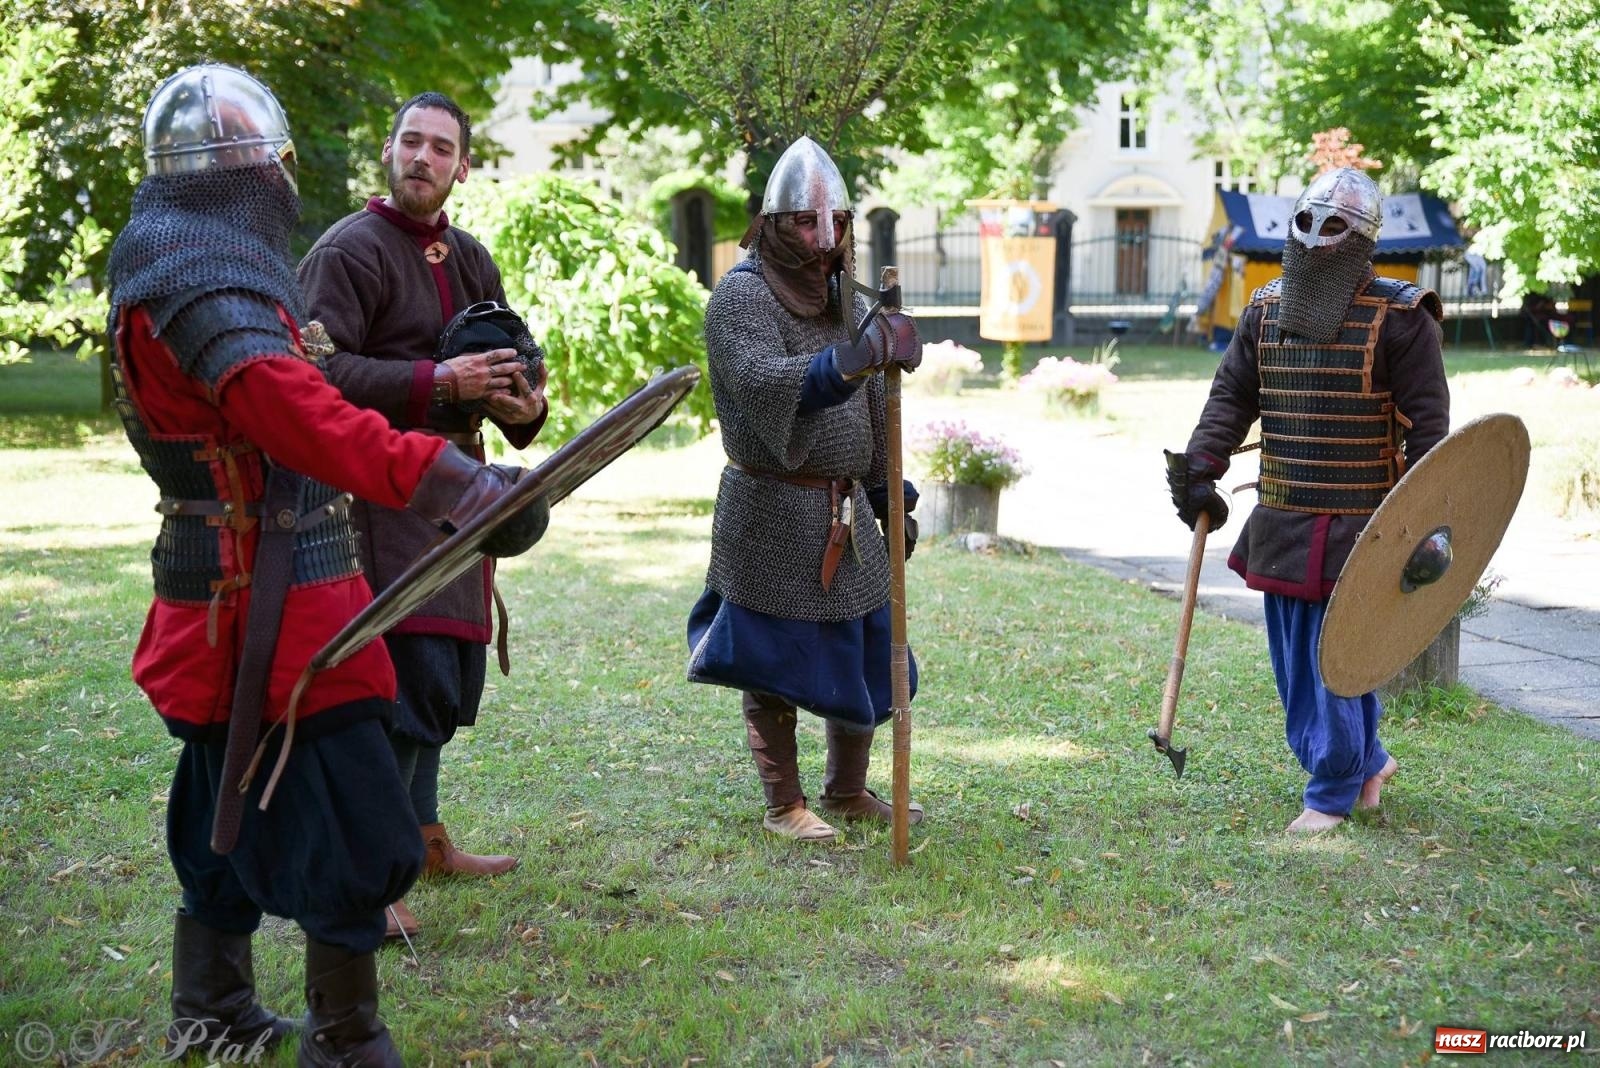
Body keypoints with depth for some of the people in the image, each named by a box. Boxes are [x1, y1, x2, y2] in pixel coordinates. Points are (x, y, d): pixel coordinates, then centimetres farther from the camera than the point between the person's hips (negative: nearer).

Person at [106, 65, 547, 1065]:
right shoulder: (202, 280, -21)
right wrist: (437, 478, -48)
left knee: (236, 812, 23)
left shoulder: (182, 263, 12)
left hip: (225, 596, 11)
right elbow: (290, 410, -38)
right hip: (269, 603, -11)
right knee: (356, 842, -4)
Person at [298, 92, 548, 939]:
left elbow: (519, 359, 18)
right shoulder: (349, 250, -9)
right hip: (378, 486, -8)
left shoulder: (468, 259, 15)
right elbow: (317, 368, -20)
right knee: (410, 675, -14)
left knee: (445, 672, 15)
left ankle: (425, 837, 30)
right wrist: (436, 382, -25)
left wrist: (524, 406, -6)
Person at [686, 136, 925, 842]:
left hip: (846, 512, 7)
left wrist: (892, 497, 18)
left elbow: (871, 409, 20)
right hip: (771, 513, -7)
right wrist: (855, 358, -44)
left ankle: (848, 792, 28)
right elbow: (763, 384, -31)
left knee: (863, 652, 12)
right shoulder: (741, 295, -11)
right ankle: (783, 804, 15)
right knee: (775, 663, 1)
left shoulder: (841, 295, 14)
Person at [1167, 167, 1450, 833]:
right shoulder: (1265, 310, 9)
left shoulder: (1399, 318, -8)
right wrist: (1199, 469, -2)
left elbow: (1428, 424, -7)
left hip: (1356, 528, -6)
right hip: (1281, 523, 6)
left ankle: (1333, 794, 13)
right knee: (1294, 659, 12)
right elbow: (1231, 395, 11)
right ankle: (1368, 760, 32)